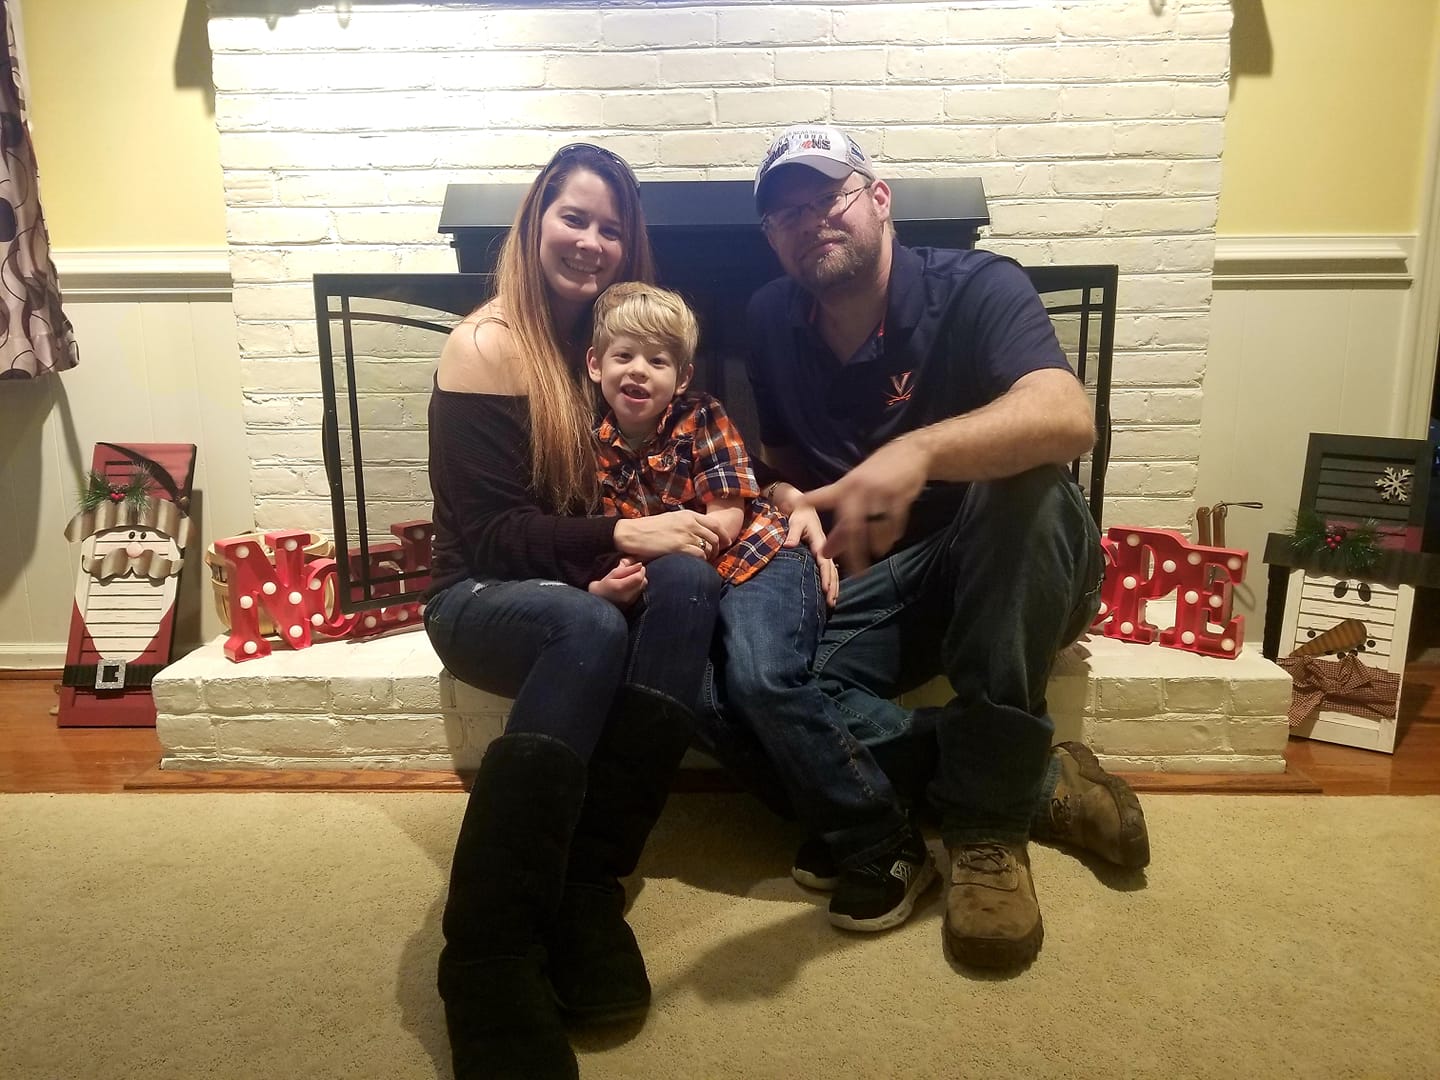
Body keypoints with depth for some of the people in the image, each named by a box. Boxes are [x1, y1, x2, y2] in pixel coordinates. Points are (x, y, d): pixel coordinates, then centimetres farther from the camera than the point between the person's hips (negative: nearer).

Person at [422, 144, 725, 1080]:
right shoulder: (486, 347, -9)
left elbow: (641, 491, 7)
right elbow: (488, 533, -14)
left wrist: (636, 566, -16)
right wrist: (622, 537, -25)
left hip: (592, 588, 5)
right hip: (486, 598, -4)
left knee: (688, 580, -30)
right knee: (589, 627, -39)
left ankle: (589, 882, -29)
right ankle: (489, 949, -35)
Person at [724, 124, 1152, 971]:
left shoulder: (975, 290, -11)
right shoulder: (771, 323, 6)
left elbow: (1069, 419, -30)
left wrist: (916, 451, -48)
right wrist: (788, 503, -8)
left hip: (1010, 581, -3)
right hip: (868, 589, 4)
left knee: (1027, 480, -37)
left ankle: (989, 814, -24)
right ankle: (1033, 780, -13)